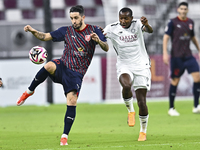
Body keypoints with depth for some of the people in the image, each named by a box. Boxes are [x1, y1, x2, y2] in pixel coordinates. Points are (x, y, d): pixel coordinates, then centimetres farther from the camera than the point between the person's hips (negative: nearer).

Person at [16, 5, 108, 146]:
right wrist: (33, 31, -10)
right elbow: (45, 36, 9)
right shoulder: (66, 31, 8)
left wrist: (98, 40, -25)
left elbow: (106, 48, -4)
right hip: (62, 66, 1)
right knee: (49, 66, -35)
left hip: (76, 73, -1)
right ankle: (30, 91, -15)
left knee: (72, 101, -17)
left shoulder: (93, 30, 4)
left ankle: (65, 136, -7)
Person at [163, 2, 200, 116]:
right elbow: (166, 37, -6)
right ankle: (171, 108, 10)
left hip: (188, 55, 5)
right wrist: (165, 53, -15)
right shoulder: (173, 22, -4)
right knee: (175, 81, -1)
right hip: (176, 56, -5)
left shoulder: (190, 22, 11)